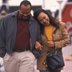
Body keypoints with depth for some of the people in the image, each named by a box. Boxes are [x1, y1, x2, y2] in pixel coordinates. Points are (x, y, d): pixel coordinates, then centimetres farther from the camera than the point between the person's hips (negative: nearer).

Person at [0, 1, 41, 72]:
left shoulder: (35, 22, 2)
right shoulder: (7, 19, 1)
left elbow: (38, 39, 9)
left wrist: (35, 54, 0)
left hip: (27, 55, -1)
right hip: (10, 55, 1)